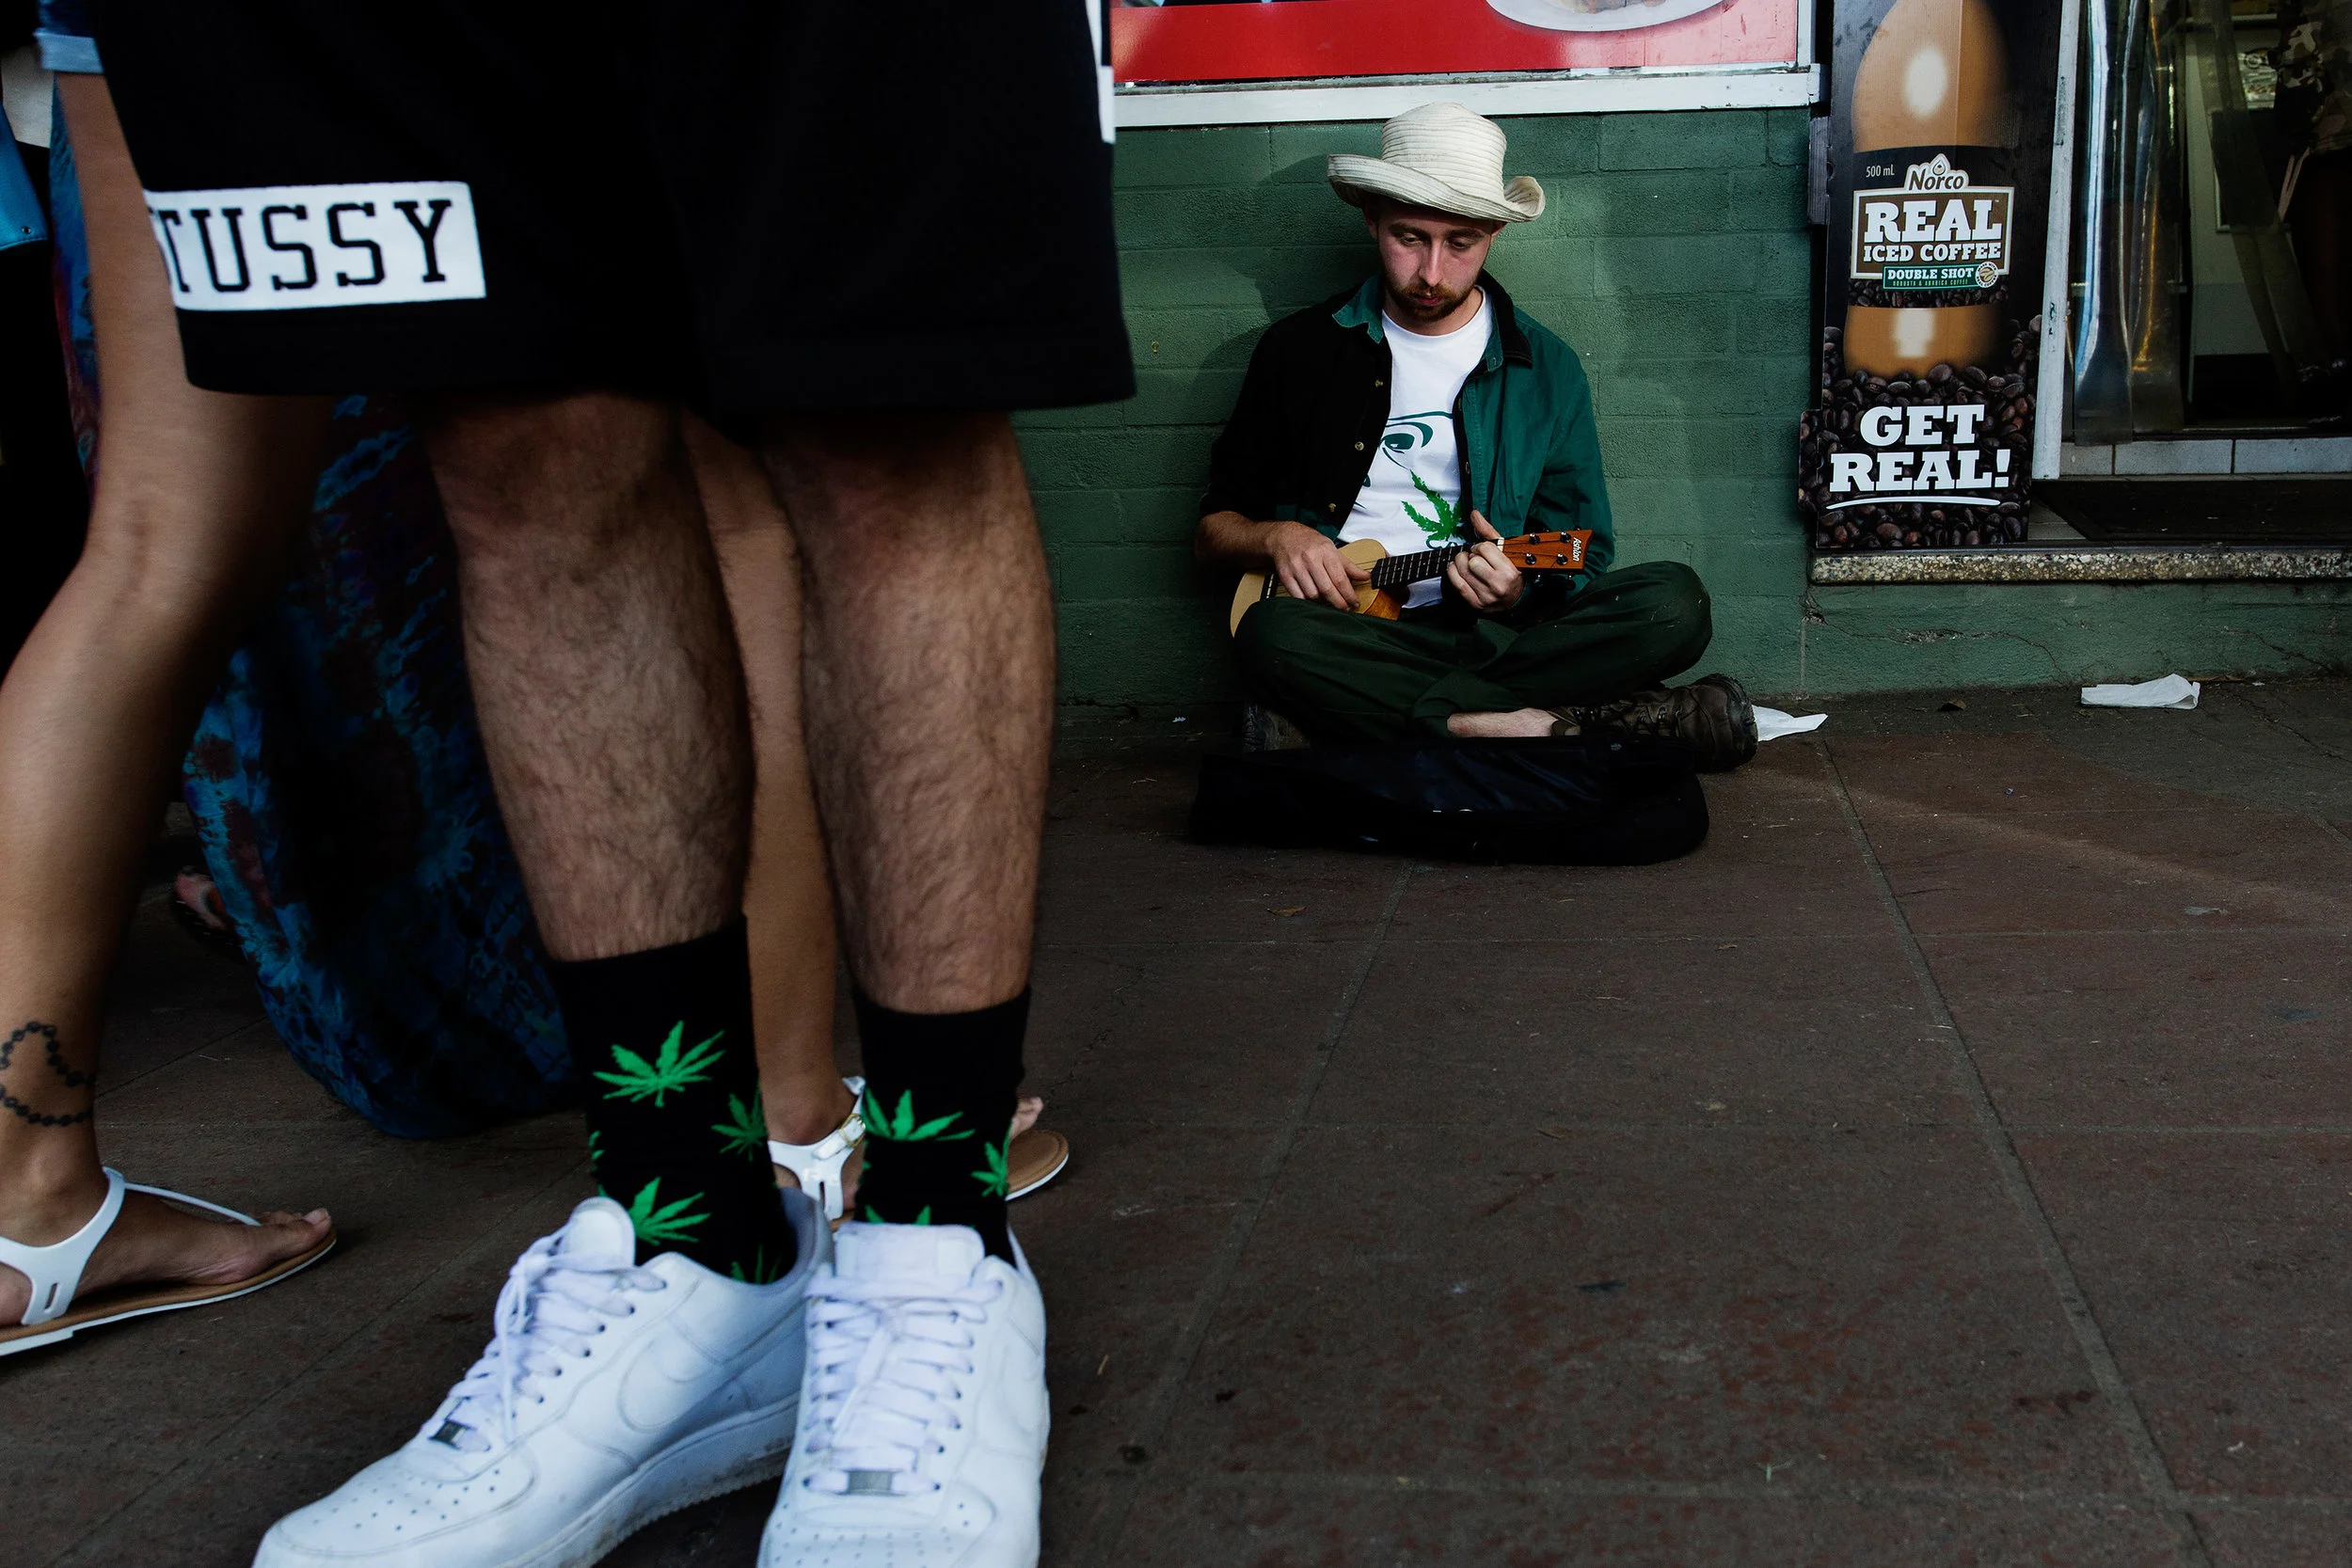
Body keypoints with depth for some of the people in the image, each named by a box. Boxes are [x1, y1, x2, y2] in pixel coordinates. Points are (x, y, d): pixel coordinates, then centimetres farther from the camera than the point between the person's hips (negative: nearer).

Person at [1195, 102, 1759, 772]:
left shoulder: (1547, 368, 10)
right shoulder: (1300, 348, 9)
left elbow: (1581, 562, 11)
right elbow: (1214, 527, 14)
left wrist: (1521, 588, -13)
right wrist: (1277, 537, -10)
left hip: (1498, 630, 1)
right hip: (1354, 633, 0)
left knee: (1674, 602, -24)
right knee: (1271, 637, -37)